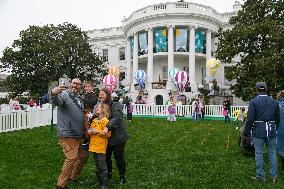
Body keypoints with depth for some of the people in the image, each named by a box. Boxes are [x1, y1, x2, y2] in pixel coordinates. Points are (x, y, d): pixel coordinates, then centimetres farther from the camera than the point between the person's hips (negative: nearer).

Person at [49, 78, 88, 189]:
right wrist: (53, 94, -55)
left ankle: (73, 177, 36)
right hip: (67, 135, -9)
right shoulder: (64, 94, -9)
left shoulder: (79, 100, 17)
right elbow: (56, 101, -34)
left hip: (78, 136, 9)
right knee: (72, 158, -16)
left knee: (83, 156, 17)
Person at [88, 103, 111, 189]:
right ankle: (100, 182, 29)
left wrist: (98, 131, -19)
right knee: (97, 166, 17)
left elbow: (108, 134, -17)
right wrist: (89, 131, 3)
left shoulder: (105, 120, -10)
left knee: (102, 166, -2)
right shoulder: (94, 121, 13)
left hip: (101, 147, -8)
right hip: (94, 146, 8)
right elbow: (90, 130, 25)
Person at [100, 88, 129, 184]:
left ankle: (122, 176, 22)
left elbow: (117, 117, -27)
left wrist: (108, 127, -39)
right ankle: (109, 173, 36)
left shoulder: (116, 105, -11)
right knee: (106, 156, 13)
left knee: (119, 157, 3)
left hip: (118, 136, -5)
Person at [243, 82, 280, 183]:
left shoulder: (253, 102, -10)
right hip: (271, 131, 4)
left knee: (259, 154, 5)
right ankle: (274, 175, 22)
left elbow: (250, 119, -12)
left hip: (258, 132, -4)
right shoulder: (274, 102, 5)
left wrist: (247, 131, -3)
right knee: (272, 153, 15)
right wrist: (274, 129, 20)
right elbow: (277, 119, 10)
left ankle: (260, 176, 13)